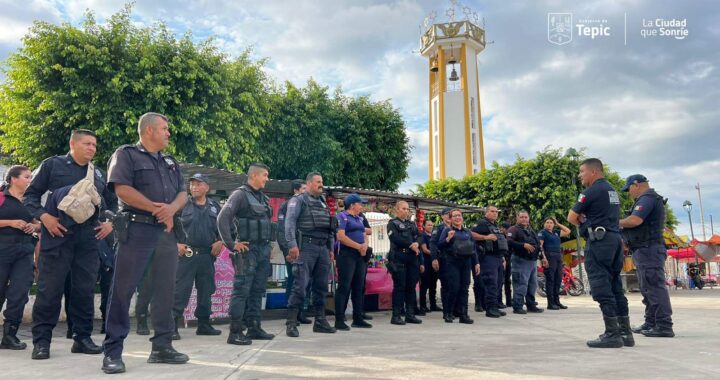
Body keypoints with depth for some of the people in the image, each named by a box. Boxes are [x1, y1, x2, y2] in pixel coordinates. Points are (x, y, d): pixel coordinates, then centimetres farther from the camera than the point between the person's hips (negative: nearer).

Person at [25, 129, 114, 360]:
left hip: (89, 238, 4)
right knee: (49, 289, -1)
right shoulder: (52, 165, 5)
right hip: (58, 234, -4)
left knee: (85, 289, 5)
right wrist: (43, 216, -12)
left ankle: (82, 338, 14)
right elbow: (30, 195, 4)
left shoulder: (98, 174, 16)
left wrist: (110, 223, 6)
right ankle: (41, 341, 9)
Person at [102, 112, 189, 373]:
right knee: (123, 289, -4)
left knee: (165, 290, 7)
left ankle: (162, 346, 16)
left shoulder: (171, 162, 20)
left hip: (167, 232, 6)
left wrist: (171, 209, -10)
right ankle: (113, 351, 4)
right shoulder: (126, 154, 1)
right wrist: (156, 208, -12)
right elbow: (122, 189, -12)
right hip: (137, 229, -6)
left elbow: (182, 194, 13)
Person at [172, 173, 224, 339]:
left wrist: (220, 241, 5)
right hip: (186, 254, -4)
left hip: (207, 255, 4)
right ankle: (172, 325, -2)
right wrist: (176, 243, -8)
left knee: (206, 291, 11)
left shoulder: (215, 207, 13)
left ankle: (204, 324, 23)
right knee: (181, 290, -7)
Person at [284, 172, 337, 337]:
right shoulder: (298, 201, 1)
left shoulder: (323, 203, 20)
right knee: (300, 286, -9)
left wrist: (330, 248, 15)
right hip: (306, 247, -7)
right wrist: (292, 245, -21)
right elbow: (290, 223, -11)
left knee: (321, 286, 10)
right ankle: (291, 324, -5)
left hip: (323, 248, 7)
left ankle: (320, 321, 18)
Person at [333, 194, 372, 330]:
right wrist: (358, 246, -14)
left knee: (359, 287, 9)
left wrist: (365, 245, -4)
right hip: (346, 255, -8)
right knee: (344, 287, -8)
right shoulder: (342, 216, -5)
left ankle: (358, 319, 16)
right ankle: (339, 320, -4)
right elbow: (341, 236, -16)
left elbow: (364, 235, 19)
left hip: (360, 256, 8)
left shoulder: (360, 219, 20)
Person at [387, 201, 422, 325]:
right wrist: (410, 244, -14)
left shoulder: (412, 224, 21)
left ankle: (410, 314, 13)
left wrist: (416, 244, -10)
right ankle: (396, 316, 0)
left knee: (411, 286, 6)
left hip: (413, 259, 6)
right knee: (399, 287, -5)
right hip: (399, 258, -6)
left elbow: (419, 238, 13)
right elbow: (395, 238, -12)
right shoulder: (392, 223, 3)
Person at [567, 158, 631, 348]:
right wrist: (587, 220, 11)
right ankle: (625, 332, 14)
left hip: (599, 240, -9)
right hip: (615, 238, 9)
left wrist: (583, 222, 14)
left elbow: (571, 217, -6)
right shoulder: (612, 190, 20)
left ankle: (612, 334, -7)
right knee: (615, 287, 11)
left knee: (602, 288, -7)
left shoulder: (592, 191, -9)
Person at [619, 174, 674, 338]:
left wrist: (618, 223, -8)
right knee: (649, 288, 13)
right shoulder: (651, 199, 22)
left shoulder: (646, 198, -12)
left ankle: (664, 326, -9)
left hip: (648, 249, -11)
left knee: (654, 287, -11)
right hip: (646, 249, 11)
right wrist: (623, 235, 10)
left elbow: (635, 220, -25)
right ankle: (651, 323, 19)